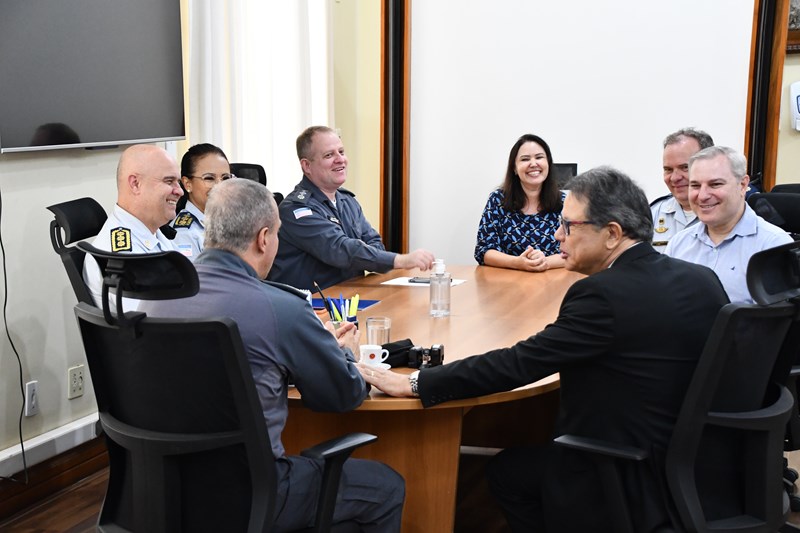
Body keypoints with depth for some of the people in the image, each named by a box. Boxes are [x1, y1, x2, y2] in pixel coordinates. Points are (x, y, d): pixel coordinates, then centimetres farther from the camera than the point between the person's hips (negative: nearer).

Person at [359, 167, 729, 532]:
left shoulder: (604, 294, -24)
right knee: (525, 458, 23)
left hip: (626, 486, -8)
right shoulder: (704, 280, -1)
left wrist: (412, 384, -19)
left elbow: (519, 363, -24)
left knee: (506, 472, 13)